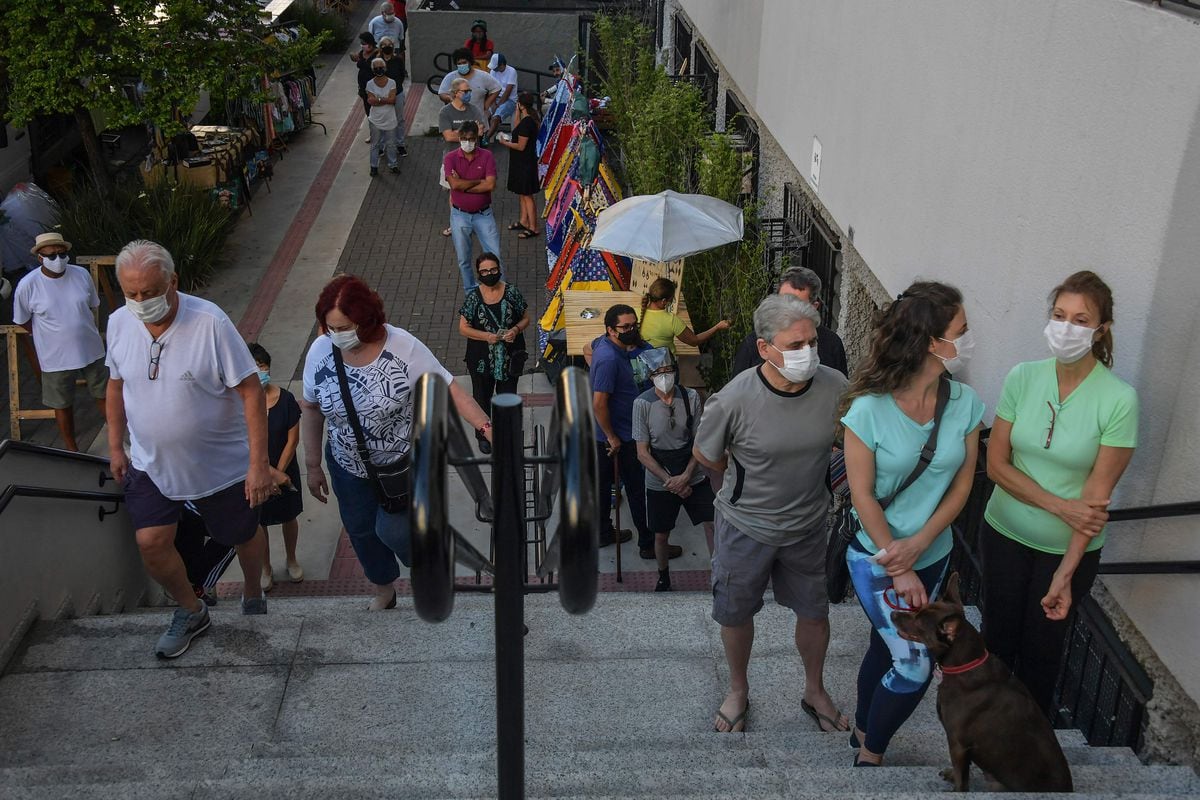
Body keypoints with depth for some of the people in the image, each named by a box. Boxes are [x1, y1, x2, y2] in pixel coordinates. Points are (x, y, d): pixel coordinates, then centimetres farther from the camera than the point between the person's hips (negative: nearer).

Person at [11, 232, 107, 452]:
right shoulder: (28, 285, -16)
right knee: (62, 405, 13)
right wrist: (52, 336, 3)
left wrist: (85, 332, 10)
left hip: (91, 350, 2)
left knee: (103, 394, 18)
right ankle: (72, 450, 30)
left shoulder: (82, 275, -9)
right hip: (56, 358, -2)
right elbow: (22, 320, -1)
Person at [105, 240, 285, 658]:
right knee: (151, 543, -2)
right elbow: (116, 383, 9)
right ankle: (191, 612, 25)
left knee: (243, 536, 14)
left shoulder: (210, 322, -25)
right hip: (151, 463, 4)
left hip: (222, 464, -3)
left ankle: (252, 594, 45)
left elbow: (251, 391, -22)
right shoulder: (119, 323, -8)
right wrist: (115, 445, 12)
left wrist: (259, 463, -23)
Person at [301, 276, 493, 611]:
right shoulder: (320, 351, -17)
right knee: (360, 530, 19)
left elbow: (450, 389, -21)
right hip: (348, 467, 4)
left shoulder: (404, 348, -27)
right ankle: (383, 589, 49)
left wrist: (486, 428, -34)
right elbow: (311, 409, -2)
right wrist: (313, 466, 5)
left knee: (392, 530, -5)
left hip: (404, 462, -4)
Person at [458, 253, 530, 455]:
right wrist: (486, 336, -22)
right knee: (482, 396, 16)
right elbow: (463, 328, -8)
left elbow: (525, 318, 0)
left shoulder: (512, 292, -9)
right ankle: (483, 435, 37)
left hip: (509, 356, 1)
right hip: (481, 359, 0)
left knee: (508, 395, 16)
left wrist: (516, 329, -20)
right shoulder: (473, 297, -11)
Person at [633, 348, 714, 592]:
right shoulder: (642, 403, -13)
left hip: (693, 477, 1)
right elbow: (643, 453, -11)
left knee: (712, 524, -2)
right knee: (661, 535, 13)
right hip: (659, 483, -1)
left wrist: (685, 476, -15)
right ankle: (663, 578, 38)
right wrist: (671, 482, -15)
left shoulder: (691, 397, -8)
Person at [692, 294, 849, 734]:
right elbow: (705, 455, -8)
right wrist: (747, 481, 1)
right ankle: (738, 691, 44)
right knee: (736, 614, 16)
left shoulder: (834, 387, -19)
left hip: (807, 524, 2)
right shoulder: (735, 399, -27)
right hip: (745, 526, -2)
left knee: (815, 612, 17)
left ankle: (815, 691, 43)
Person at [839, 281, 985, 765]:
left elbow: (962, 484, -4)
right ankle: (869, 757, 20)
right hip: (876, 558, -4)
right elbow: (862, 496, -16)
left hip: (933, 555, 5)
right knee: (915, 668, -4)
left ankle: (863, 731, 43)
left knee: (887, 647, 20)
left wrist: (918, 545, -15)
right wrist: (898, 571, -14)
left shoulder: (965, 403, -9)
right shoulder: (869, 409, -22)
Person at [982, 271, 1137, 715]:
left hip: (1069, 547, -2)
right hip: (1005, 532, 2)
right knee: (998, 635, 17)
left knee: (1041, 647, 14)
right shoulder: (1023, 377, -10)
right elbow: (996, 464, -7)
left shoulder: (1119, 400, -18)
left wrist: (1066, 573, -18)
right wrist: (1059, 505, -19)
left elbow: (1096, 495, -17)